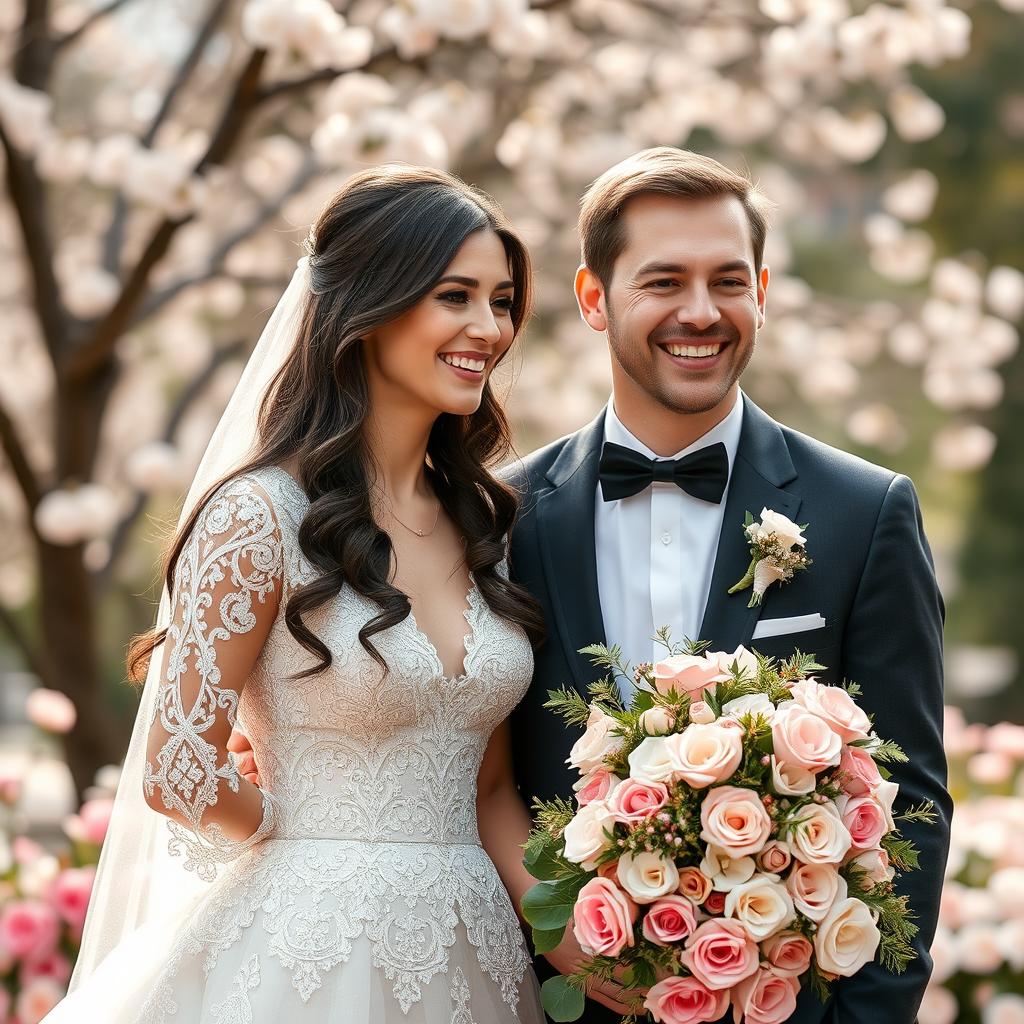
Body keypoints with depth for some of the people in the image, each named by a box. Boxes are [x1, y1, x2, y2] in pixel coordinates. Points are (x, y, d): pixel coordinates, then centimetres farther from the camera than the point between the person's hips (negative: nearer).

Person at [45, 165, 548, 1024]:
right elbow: (178, 774, -13)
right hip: (312, 947, -6)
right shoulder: (261, 517, -13)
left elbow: (488, 779, 11)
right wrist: (318, 851, 0)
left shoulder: (483, 519, 7)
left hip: (470, 947, 6)